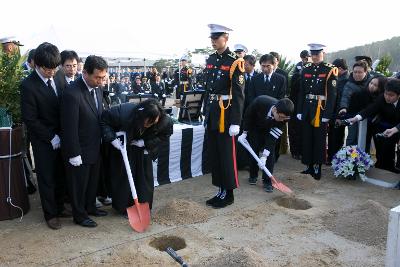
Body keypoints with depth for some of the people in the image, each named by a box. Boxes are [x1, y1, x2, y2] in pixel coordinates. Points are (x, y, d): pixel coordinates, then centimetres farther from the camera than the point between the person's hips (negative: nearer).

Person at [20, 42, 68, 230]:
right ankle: (50, 214, 25)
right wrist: (51, 137, -14)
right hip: (43, 141, -5)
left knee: (60, 175, 16)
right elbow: (30, 119, -17)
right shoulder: (28, 85, -18)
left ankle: (59, 207, 35)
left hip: (60, 137, 5)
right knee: (46, 178, 9)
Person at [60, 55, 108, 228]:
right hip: (79, 151, -8)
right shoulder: (72, 93, -26)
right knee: (79, 185, 12)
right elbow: (70, 128, -24)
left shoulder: (97, 88, 0)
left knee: (93, 181, 23)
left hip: (95, 148, 8)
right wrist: (74, 154, -20)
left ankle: (90, 207, 44)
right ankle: (79, 215, 31)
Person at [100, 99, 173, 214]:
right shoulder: (124, 112, -38)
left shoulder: (165, 121, -33)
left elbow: (165, 135, -11)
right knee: (122, 177, 2)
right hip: (122, 146, -2)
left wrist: (146, 143, -22)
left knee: (145, 177, 4)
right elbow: (104, 119, -22)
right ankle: (123, 207, 19)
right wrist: (112, 139, -31)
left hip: (143, 150, 2)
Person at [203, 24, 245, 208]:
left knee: (227, 155, 3)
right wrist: (206, 114, 15)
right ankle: (220, 191, 26)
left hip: (226, 114, -7)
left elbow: (238, 94, -13)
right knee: (213, 154, 12)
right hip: (211, 113, 7)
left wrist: (235, 122, -17)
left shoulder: (235, 61, -10)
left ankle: (228, 194, 17)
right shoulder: (210, 60, 12)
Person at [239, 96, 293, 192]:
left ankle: (267, 181, -2)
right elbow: (248, 115, -19)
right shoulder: (260, 102, -41)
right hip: (255, 128, 0)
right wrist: (245, 132, -14)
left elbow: (273, 136, -31)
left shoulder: (284, 116, -34)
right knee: (253, 151, 2)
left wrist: (264, 156, -34)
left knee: (270, 153, -11)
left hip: (270, 130, 0)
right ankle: (253, 176, 22)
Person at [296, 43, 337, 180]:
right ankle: (309, 166, 22)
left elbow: (332, 93, -10)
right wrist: (299, 110, 4)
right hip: (307, 108, 5)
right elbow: (301, 92, 10)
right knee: (307, 138, 10)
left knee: (319, 140, 4)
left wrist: (327, 113, -15)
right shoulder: (306, 69, 9)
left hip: (321, 109, -5)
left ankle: (317, 168, 15)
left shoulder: (330, 70, -5)